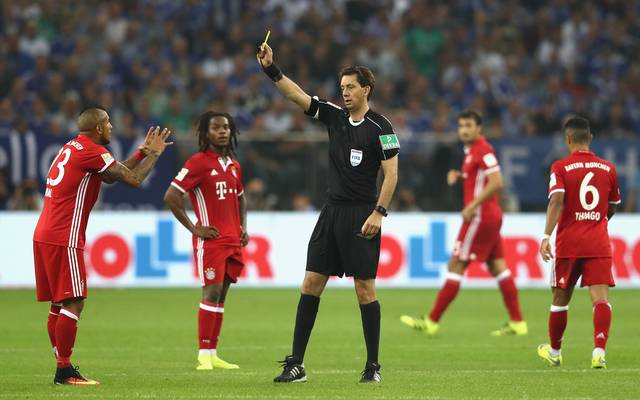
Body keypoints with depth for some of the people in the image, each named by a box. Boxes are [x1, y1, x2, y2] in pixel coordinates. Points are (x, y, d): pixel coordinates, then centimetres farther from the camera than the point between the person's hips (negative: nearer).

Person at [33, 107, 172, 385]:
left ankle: (63, 368, 14)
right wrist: (154, 153, 3)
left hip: (44, 237, 10)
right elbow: (133, 179, -12)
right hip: (64, 240, -10)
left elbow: (113, 174, 27)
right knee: (73, 303, -9)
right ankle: (64, 371, -10)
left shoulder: (72, 148, 18)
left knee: (59, 304, 12)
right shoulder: (91, 151, -11)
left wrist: (142, 152, 25)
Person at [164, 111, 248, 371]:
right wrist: (193, 228, -10)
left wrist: (243, 227, 18)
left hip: (233, 240, 7)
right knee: (212, 292, -12)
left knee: (221, 295, 7)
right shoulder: (198, 163, -8)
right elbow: (171, 197, -11)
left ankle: (212, 354, 11)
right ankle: (204, 354, -9)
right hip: (211, 239, -7)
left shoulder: (234, 165, 15)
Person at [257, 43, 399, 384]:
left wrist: (379, 212, -16)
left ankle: (373, 365, 4)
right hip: (332, 211, 6)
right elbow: (296, 95, 7)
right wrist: (271, 69, -4)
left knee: (364, 286, -4)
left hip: (361, 214, -6)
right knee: (311, 283, 2)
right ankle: (296, 364, 3)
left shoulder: (380, 127, -8)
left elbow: (391, 173, -10)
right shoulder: (334, 116, 9)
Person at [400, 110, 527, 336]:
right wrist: (458, 176, 10)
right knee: (498, 267, 8)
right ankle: (517, 323, 6)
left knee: (456, 266, -6)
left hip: (480, 216, -10)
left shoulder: (483, 150, -14)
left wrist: (473, 206, -23)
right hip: (490, 216, 10)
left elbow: (496, 183, -23)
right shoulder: (472, 150, 16)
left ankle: (432, 322, -4)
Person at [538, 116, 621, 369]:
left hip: (568, 243, -1)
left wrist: (546, 236, -25)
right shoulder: (608, 168, 7)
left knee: (560, 299, 15)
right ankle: (599, 352, -26)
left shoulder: (561, 167, -4)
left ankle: (554, 351, 30)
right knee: (601, 298, -8)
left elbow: (556, 201, -19)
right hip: (599, 244, 1)